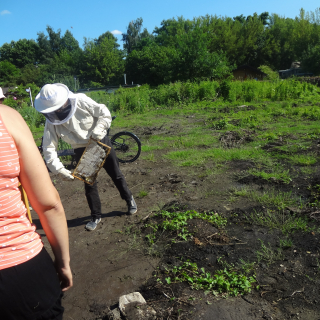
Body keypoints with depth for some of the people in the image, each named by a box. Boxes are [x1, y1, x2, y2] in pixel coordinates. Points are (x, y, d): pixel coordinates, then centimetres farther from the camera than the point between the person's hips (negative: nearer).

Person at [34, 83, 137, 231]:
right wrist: (60, 170, -29)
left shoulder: (81, 101, -22)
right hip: (82, 150, 1)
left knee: (116, 175, 11)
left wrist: (98, 130, -28)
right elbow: (49, 148, -18)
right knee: (89, 184, 4)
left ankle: (129, 199, 36)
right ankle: (96, 216, 24)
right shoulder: (51, 121, -17)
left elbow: (105, 113, -13)